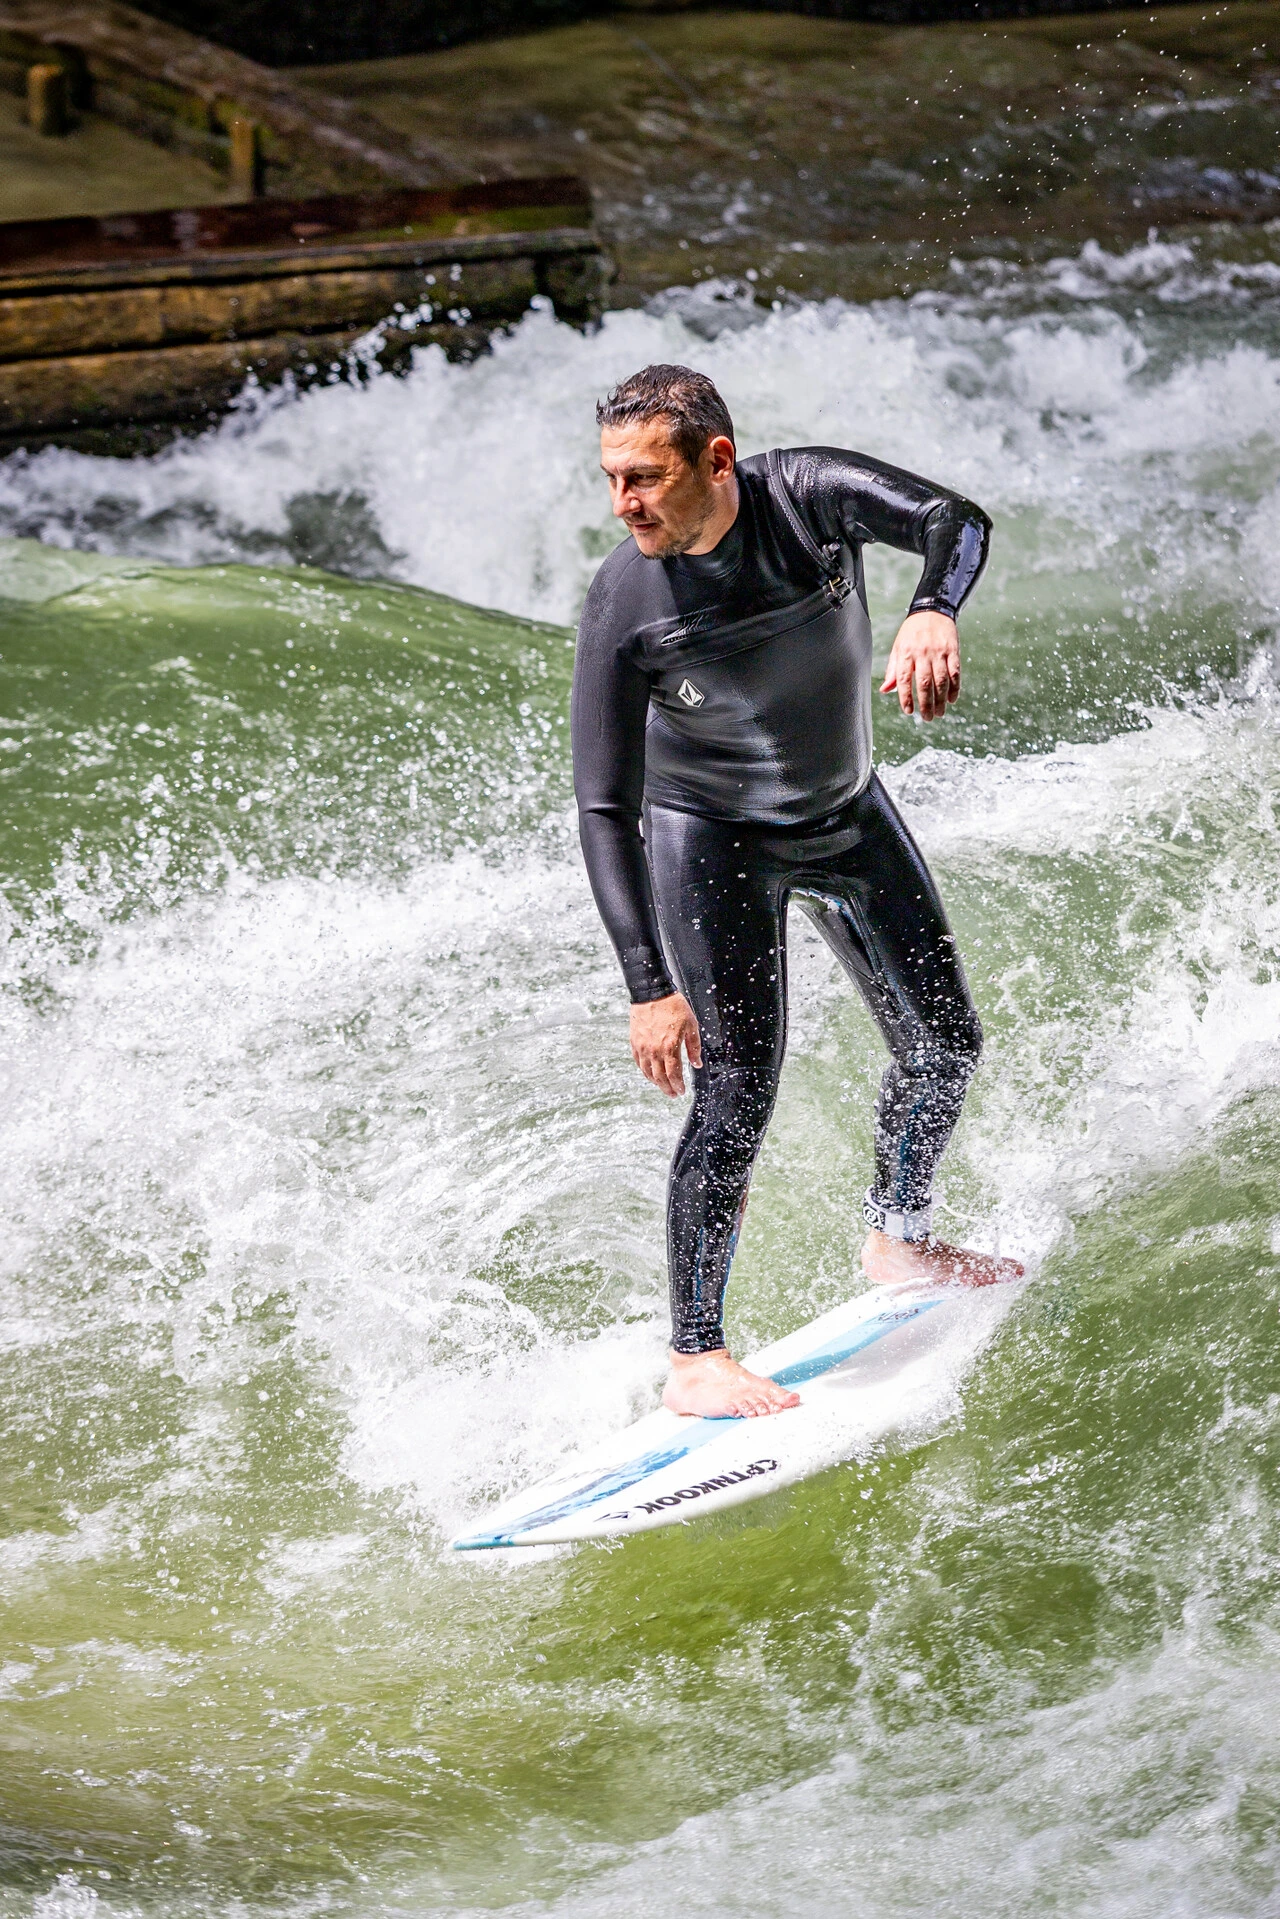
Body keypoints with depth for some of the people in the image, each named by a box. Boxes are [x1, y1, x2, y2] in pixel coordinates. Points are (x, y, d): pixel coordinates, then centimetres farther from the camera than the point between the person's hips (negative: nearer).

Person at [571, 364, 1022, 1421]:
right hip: (711, 840, -4)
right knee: (739, 1094, -14)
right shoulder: (623, 606, -28)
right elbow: (606, 812, -26)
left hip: (847, 813, 4)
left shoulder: (810, 495, -24)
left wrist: (935, 611, -59)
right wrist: (649, 987, -33)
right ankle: (696, 1359, -6)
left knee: (944, 1046, 12)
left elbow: (953, 519, -35)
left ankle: (899, 1237, 39)